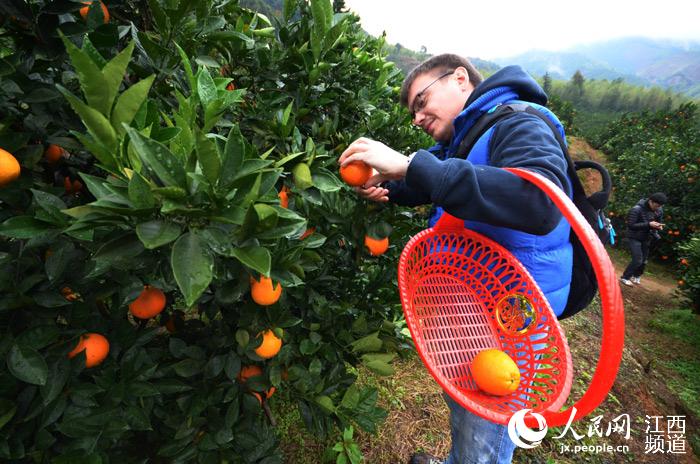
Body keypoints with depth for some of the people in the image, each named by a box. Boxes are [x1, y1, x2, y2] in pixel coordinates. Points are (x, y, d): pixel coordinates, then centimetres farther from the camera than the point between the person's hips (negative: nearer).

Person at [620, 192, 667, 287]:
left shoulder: (659, 210, -3)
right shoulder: (636, 209, -23)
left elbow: (658, 221, 12)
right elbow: (630, 225, -24)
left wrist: (658, 226, -12)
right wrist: (648, 224, -29)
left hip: (646, 238, 6)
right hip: (634, 238, -6)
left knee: (644, 260, 13)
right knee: (637, 260, -11)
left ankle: (636, 276, 34)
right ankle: (624, 278, 4)